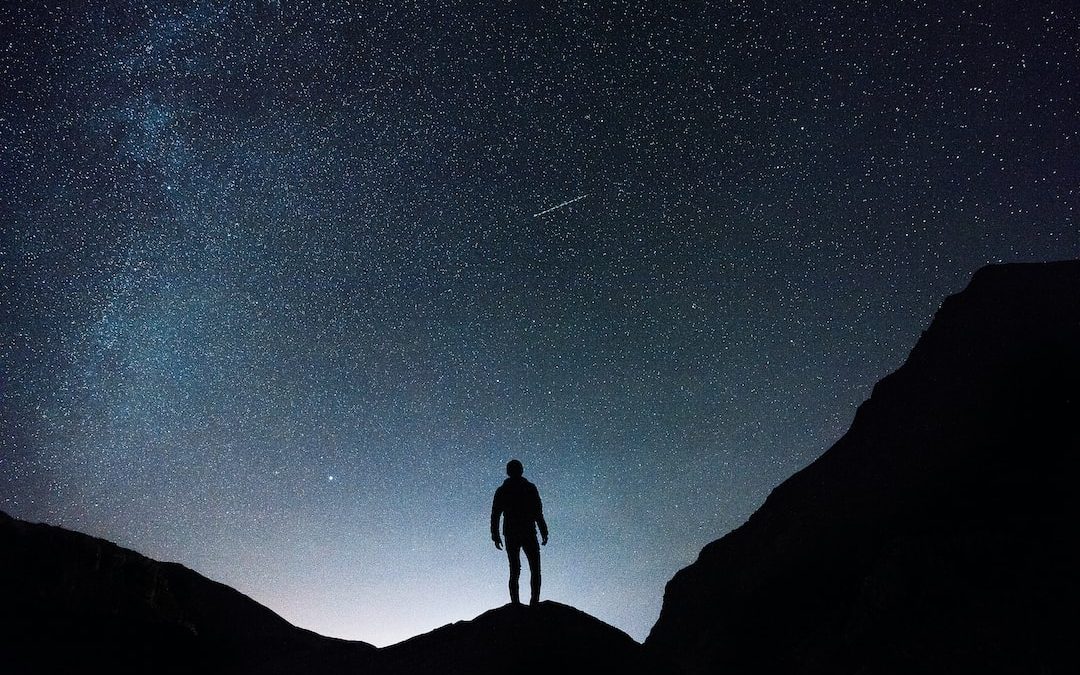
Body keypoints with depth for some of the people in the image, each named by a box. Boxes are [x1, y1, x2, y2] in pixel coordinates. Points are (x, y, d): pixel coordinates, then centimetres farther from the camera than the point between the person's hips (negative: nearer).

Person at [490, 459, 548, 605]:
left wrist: (495, 536, 10)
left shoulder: (501, 491, 8)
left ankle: (515, 604, 1)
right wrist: (544, 533, -2)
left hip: (510, 536, 3)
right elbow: (538, 513, -6)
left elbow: (495, 515, 6)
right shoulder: (530, 488, -1)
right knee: (535, 570, 4)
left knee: (514, 571, 10)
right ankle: (534, 600, -12)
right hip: (528, 534, -3)